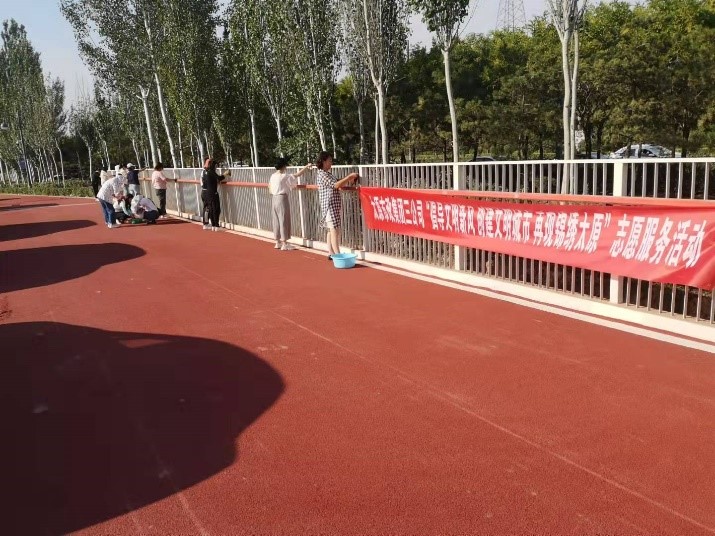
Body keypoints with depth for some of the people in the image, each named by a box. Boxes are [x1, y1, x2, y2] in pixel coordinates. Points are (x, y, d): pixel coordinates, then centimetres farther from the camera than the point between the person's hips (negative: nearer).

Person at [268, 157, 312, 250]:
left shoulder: (272, 176, 7)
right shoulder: (284, 176, -14)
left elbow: (270, 190, 11)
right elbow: (297, 175, -10)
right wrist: (307, 167, -1)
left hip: (275, 198, 8)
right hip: (282, 198, -8)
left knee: (276, 220, 12)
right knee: (284, 221, -2)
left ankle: (277, 243, 20)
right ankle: (284, 244, 1)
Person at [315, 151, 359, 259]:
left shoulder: (328, 174, 17)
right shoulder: (322, 174, -12)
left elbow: (338, 185, 21)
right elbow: (335, 185, -22)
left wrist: (349, 180, 7)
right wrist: (349, 176, -18)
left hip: (335, 206, 10)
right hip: (330, 206, -10)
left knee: (331, 230, 10)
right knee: (334, 230, -13)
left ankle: (331, 254, 15)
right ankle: (337, 255, -16)